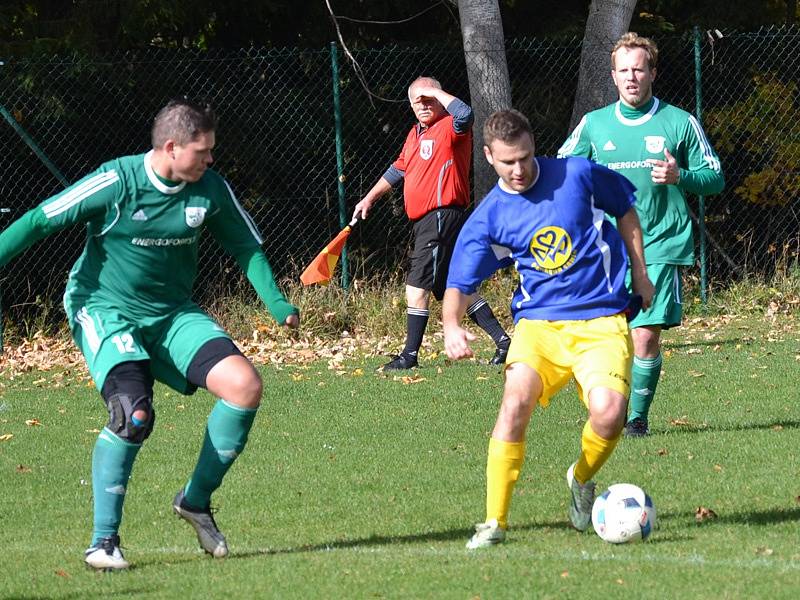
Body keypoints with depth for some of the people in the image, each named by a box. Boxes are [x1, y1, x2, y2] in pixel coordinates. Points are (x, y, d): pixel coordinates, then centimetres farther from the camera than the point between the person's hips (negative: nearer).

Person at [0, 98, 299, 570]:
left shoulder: (210, 188, -5)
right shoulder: (116, 182, -18)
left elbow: (246, 245, 10)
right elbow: (39, 222, -13)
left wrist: (277, 303, -1)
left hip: (173, 314, 5)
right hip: (103, 310, -5)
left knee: (245, 385, -16)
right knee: (134, 414, -29)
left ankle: (197, 500, 5)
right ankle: (104, 541, -15)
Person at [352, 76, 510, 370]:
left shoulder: (449, 127, -9)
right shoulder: (416, 133, 19)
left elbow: (464, 114, -34)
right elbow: (398, 169, 31)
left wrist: (434, 92, -21)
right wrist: (370, 198, 34)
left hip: (442, 215, -10)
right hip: (426, 221, 10)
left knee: (417, 285, -9)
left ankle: (410, 354, -3)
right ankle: (502, 340, 14)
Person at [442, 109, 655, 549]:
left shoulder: (578, 175, -2)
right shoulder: (486, 219, 0)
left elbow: (625, 211, 15)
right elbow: (459, 284, 1)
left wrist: (639, 275, 14)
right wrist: (451, 326, -20)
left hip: (602, 319, -1)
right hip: (538, 322, 1)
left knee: (608, 412, -23)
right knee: (515, 401, -25)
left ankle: (582, 480, 12)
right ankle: (494, 522, -15)